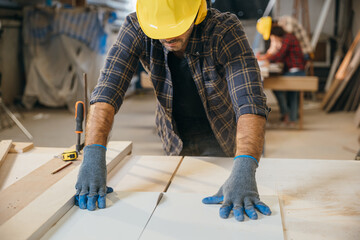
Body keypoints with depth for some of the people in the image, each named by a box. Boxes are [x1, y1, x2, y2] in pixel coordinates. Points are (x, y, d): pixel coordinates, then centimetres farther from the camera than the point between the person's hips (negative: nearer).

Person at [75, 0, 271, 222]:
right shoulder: (136, 29, -25)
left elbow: (251, 103, -44)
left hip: (228, 140, -1)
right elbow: (106, 92, -32)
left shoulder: (226, 31, -33)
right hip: (177, 142, 2)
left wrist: (244, 173, -59)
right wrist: (93, 156, -46)